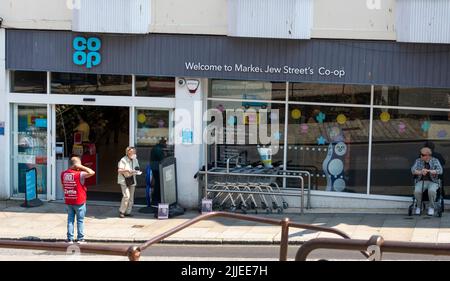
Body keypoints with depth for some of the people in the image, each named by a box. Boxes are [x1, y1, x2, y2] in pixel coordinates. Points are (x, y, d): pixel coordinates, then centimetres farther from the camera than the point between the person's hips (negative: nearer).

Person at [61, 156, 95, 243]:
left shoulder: (63, 174, 0)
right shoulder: (79, 174, -18)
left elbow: (63, 187, 9)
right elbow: (92, 172, -24)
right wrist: (81, 167, -17)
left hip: (68, 201, 5)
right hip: (79, 201, -5)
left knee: (70, 219, 11)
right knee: (80, 220, 7)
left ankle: (70, 239, 11)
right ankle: (80, 239, 10)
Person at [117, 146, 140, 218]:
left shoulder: (135, 160, 8)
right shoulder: (123, 160, -13)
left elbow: (137, 168, 21)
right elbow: (119, 170, -18)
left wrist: (137, 171, -3)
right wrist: (127, 170, -32)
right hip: (124, 180, -7)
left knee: (131, 197, 6)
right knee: (126, 195, -17)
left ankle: (128, 212, 14)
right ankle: (121, 211, -6)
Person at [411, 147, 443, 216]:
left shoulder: (435, 161, -4)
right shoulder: (418, 161, 2)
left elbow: (440, 171, -18)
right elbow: (413, 170, -10)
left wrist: (428, 171, -31)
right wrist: (421, 172, -30)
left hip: (433, 182, -2)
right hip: (421, 182, 2)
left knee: (431, 191, -35)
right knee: (417, 191, -31)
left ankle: (431, 207, -13)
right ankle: (418, 206, -7)